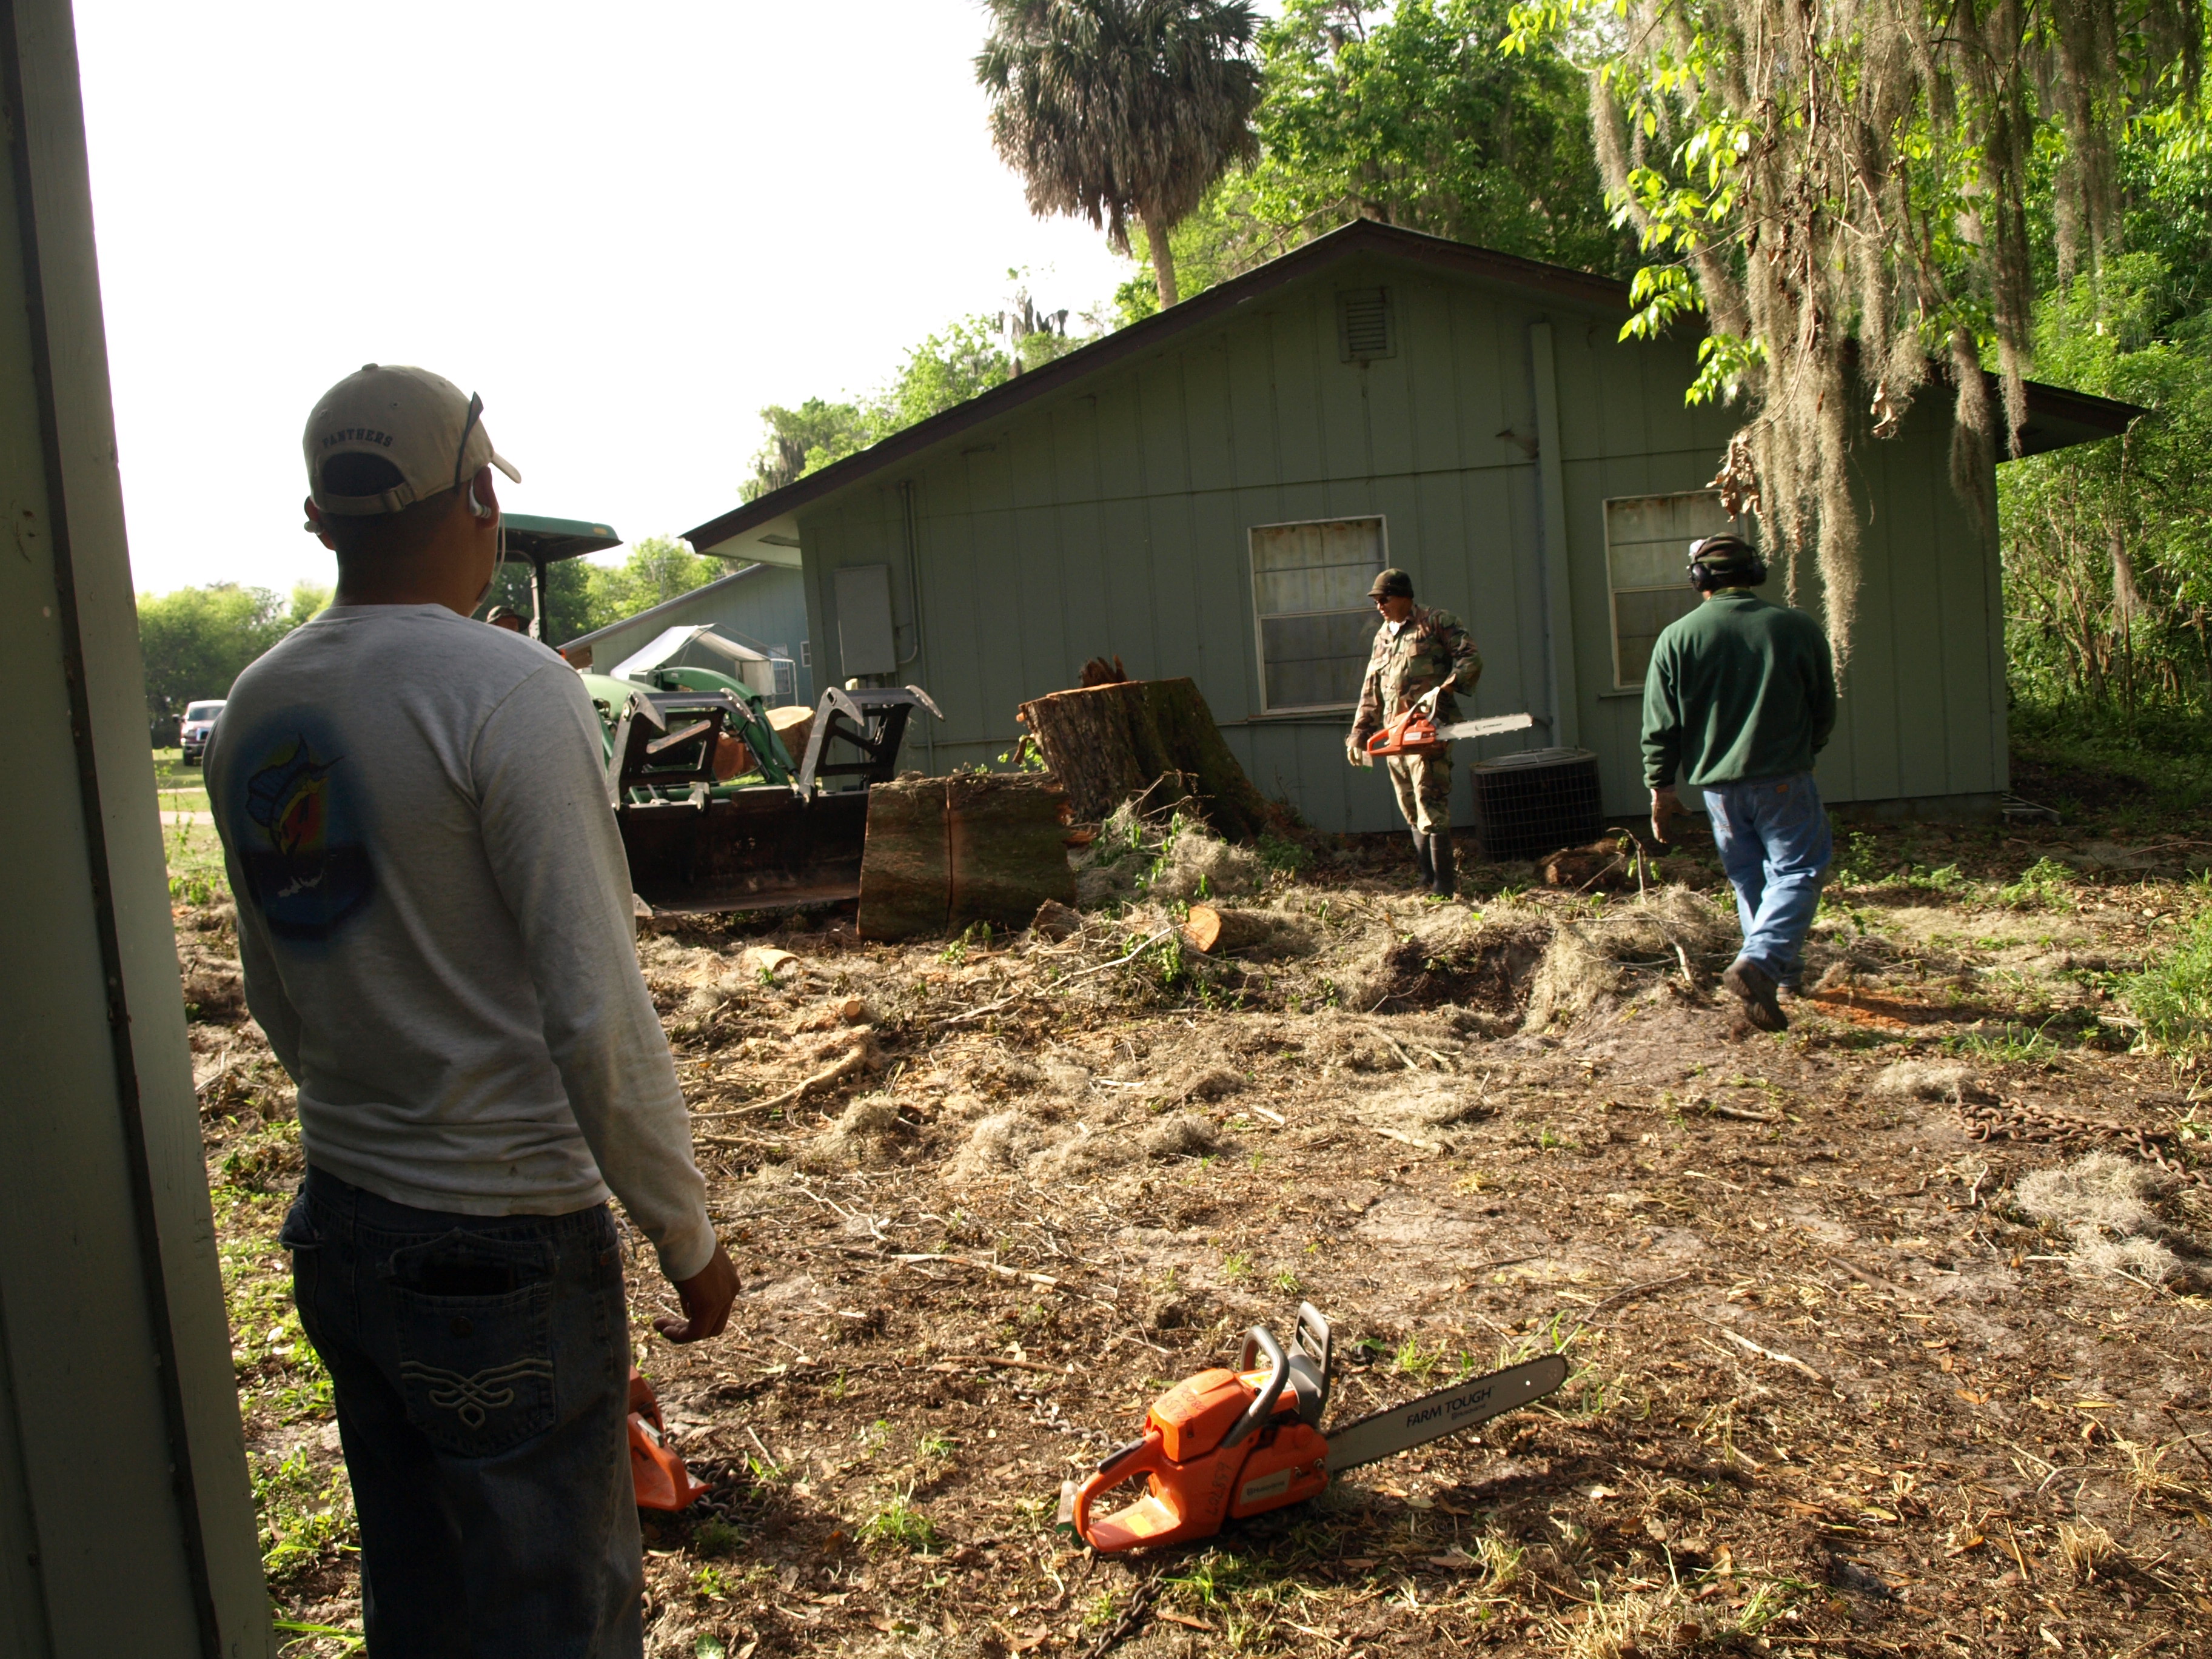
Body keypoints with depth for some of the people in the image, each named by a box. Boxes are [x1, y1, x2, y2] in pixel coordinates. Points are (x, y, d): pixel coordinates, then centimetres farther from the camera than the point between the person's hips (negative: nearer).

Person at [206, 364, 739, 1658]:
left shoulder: (254, 714, 6)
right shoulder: (506, 689, -18)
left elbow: (279, 1003, 15)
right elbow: (597, 1015, -21)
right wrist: (687, 1236, -10)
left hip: (341, 1227, 7)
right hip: (506, 1249, -7)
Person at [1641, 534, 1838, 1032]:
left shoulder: (1677, 637, -3)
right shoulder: (1799, 628, -3)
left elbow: (1660, 726, -2)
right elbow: (1825, 711, 7)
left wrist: (1662, 785, 8)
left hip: (1717, 784, 3)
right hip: (1784, 780, -2)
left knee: (1749, 879, 15)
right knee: (1797, 871, 2)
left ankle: (1783, 972, 24)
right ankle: (1758, 962, -17)